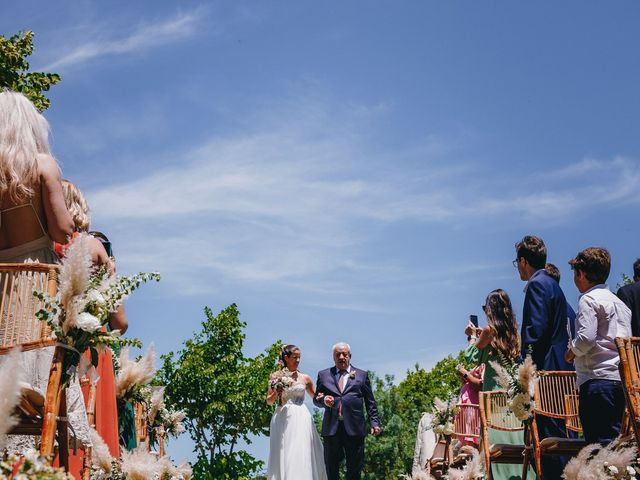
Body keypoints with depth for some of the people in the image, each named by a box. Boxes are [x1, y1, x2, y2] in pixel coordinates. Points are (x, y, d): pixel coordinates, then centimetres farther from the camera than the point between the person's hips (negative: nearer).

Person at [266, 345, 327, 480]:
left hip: (301, 420, 1)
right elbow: (269, 401, 11)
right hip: (282, 419, 0)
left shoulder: (305, 378, 9)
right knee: (282, 456, -2)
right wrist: (276, 393, -8)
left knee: (301, 455, -6)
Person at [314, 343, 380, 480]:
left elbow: (370, 402, 12)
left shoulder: (362, 375, 14)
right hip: (331, 428, 1)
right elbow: (316, 399, 15)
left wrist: (374, 422, 2)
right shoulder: (323, 375, 15)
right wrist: (323, 400, -7)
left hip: (354, 428, -1)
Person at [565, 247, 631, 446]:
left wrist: (571, 352, 2)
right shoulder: (620, 303, 22)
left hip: (598, 379, -9)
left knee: (600, 443, -10)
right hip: (622, 378, 9)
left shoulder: (589, 299, -5)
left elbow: (586, 338, -18)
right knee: (614, 441, 11)